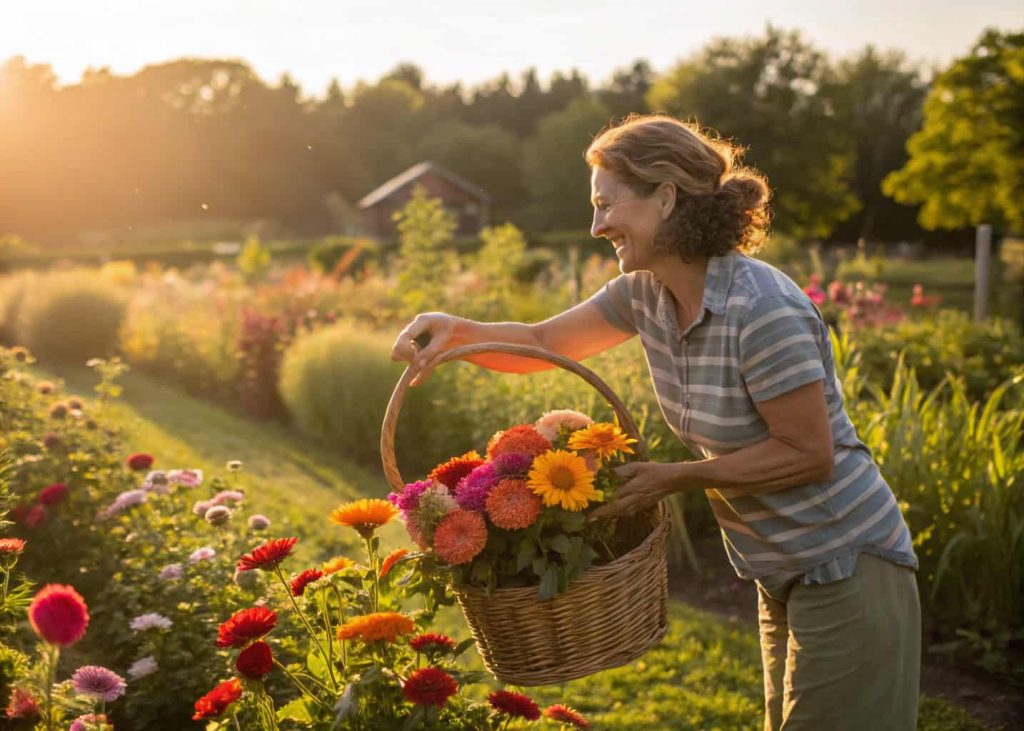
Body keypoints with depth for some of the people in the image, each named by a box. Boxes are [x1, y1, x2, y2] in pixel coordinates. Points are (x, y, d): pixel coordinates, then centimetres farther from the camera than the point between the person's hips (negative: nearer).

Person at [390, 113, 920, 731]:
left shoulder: (762, 309, -26)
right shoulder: (647, 290, -2)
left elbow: (810, 453, -22)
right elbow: (542, 343, 7)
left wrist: (674, 478, -20)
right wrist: (457, 330, -12)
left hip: (847, 573, -8)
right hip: (782, 579, 8)